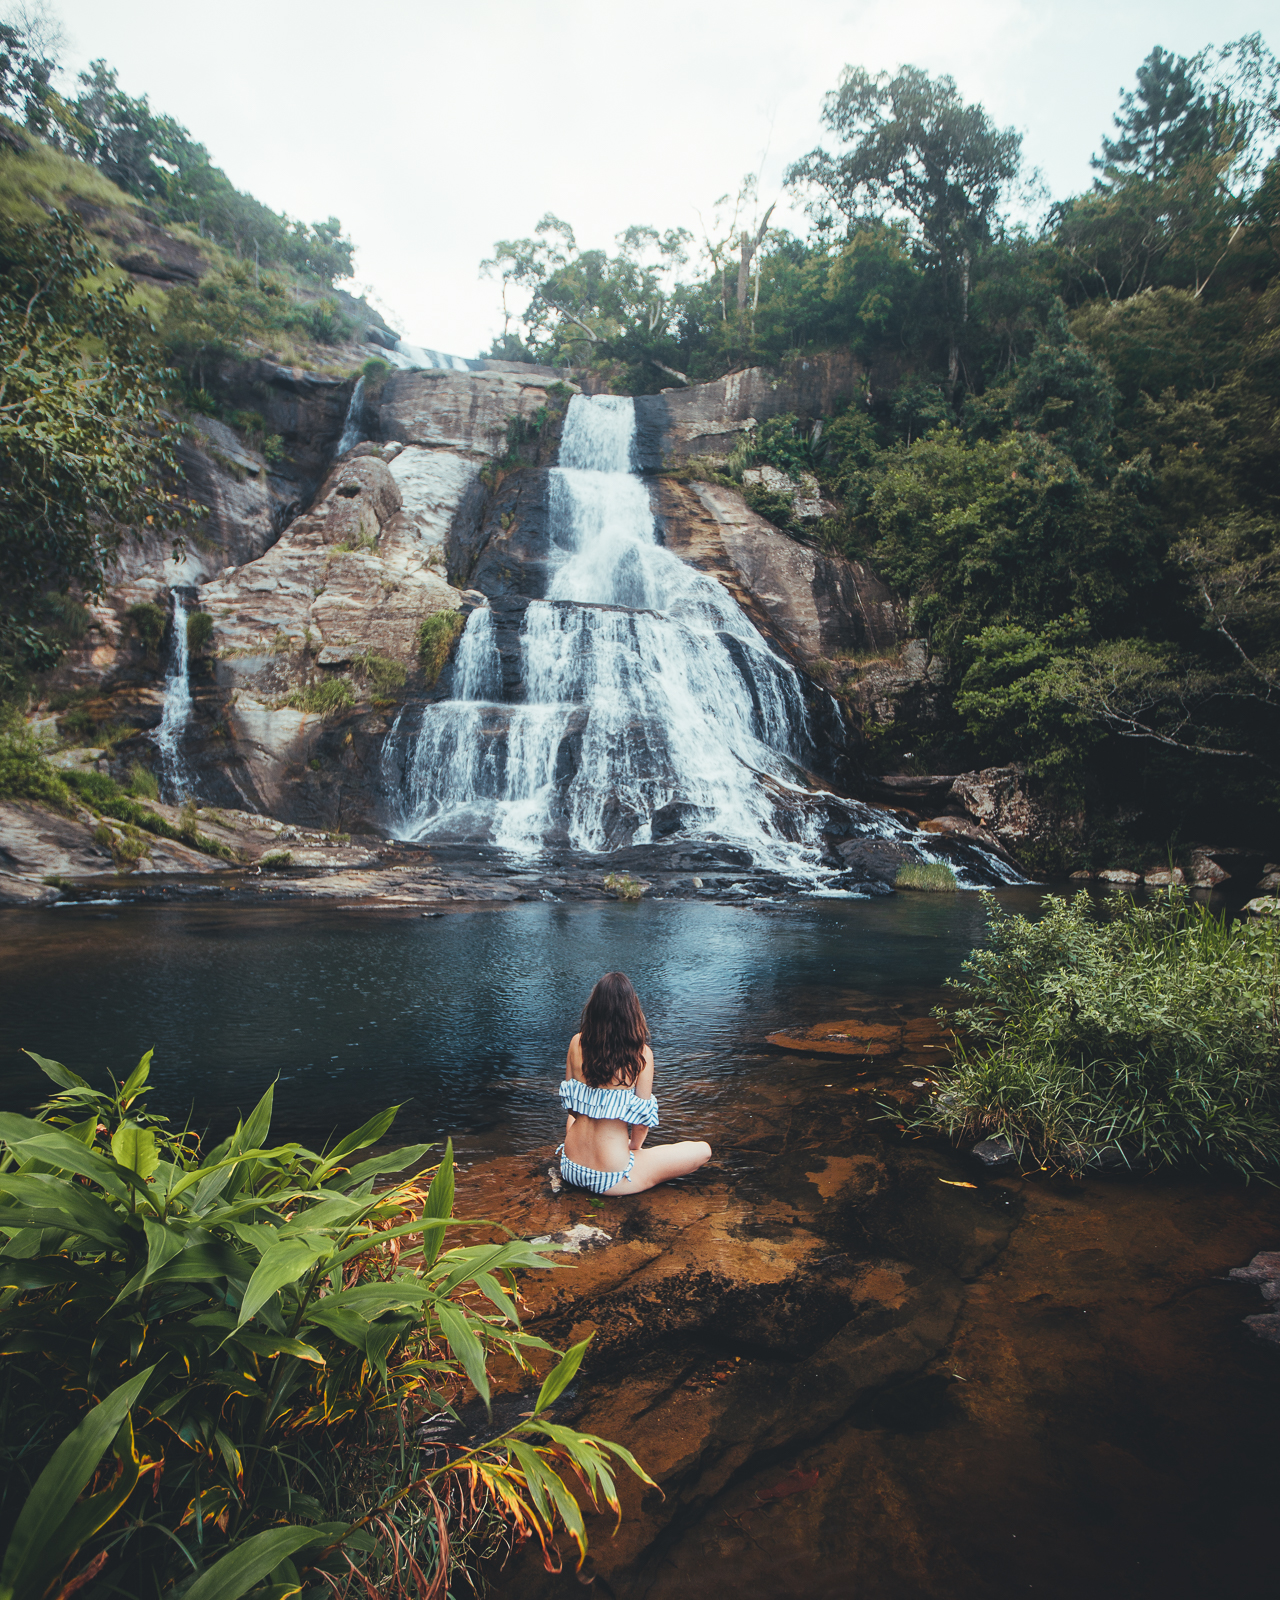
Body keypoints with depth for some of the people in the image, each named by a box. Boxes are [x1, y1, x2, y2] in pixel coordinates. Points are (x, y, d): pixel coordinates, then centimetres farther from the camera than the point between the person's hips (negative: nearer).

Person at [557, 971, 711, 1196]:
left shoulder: (577, 1042, -6)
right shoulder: (641, 1053, -18)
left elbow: (569, 1105, 4)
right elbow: (642, 1120, -10)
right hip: (609, 1181, -6)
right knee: (703, 1150, 8)